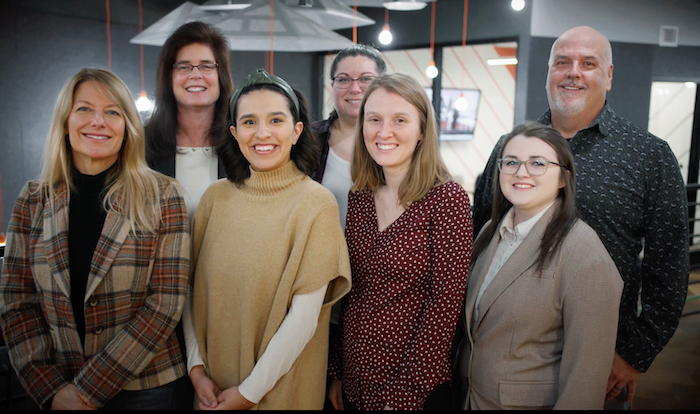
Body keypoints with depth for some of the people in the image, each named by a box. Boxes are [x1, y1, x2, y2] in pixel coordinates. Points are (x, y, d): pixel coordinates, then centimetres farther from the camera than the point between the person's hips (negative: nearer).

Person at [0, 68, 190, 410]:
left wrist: (89, 389, -15)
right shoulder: (33, 199, 1)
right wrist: (49, 389, -11)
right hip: (49, 391, 2)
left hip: (143, 389, -2)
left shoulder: (161, 197, -9)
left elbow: (165, 301, -13)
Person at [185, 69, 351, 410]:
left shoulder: (317, 204, -15)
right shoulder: (215, 196, -3)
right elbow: (193, 290, 1)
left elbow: (304, 317, -16)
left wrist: (250, 391, -13)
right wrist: (197, 367, -6)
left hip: (282, 388, -3)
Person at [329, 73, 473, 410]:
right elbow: (349, 293, 6)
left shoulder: (447, 199, -15)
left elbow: (444, 303, -16)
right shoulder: (359, 197, 1)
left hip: (413, 389, -5)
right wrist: (337, 373, 6)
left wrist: (403, 394, -15)